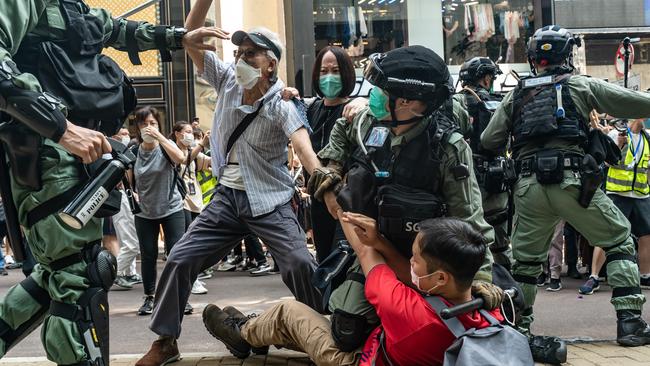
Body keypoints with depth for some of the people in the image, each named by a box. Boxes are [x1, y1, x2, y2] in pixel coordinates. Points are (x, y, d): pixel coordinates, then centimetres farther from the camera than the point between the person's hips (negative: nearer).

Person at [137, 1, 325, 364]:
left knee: (301, 264, -18)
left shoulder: (280, 105, -15)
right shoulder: (227, 80, -2)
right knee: (180, 259, 2)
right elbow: (191, 39, -2)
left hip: (270, 201, -4)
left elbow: (303, 145, -32)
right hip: (227, 198, 5)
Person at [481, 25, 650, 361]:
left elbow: (488, 141, 17)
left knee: (526, 257, 18)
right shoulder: (580, 85, 7)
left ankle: (517, 328, 21)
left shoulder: (516, 95, 16)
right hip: (571, 180, -3)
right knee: (619, 241, 11)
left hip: (529, 186, 3)